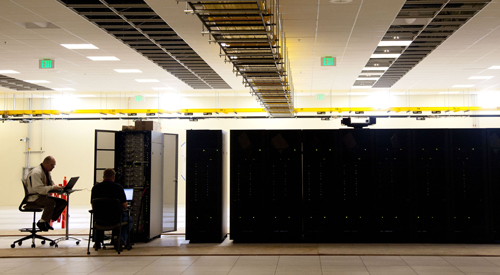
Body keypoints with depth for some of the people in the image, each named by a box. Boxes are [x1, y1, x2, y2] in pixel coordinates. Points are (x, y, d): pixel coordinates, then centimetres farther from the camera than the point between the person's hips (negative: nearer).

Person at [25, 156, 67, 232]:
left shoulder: (47, 172, 12)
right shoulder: (36, 173, -19)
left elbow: (51, 184, 20)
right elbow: (39, 189, -28)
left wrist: (57, 187, -2)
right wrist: (52, 187, -27)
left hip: (43, 195, 10)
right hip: (34, 197, -9)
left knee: (63, 202, -5)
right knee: (51, 202, -34)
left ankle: (47, 220, -2)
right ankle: (42, 222, -15)